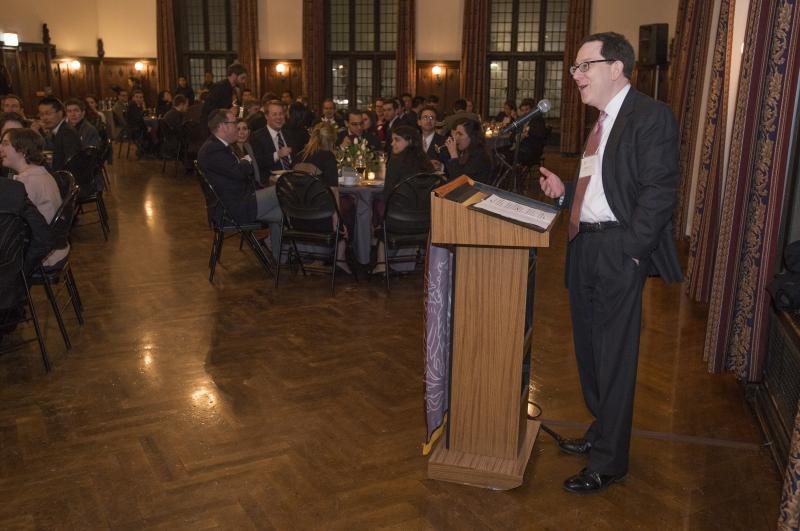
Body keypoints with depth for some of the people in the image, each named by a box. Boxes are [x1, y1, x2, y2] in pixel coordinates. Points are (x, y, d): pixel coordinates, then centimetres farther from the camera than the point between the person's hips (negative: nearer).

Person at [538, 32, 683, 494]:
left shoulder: (651, 116, -11)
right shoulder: (602, 121, 15)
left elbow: (660, 191, -17)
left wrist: (631, 248, -20)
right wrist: (564, 192, 5)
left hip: (618, 251, -9)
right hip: (584, 246, 9)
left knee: (614, 356, 1)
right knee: (589, 347, 18)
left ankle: (610, 461, 15)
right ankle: (602, 431, 38)